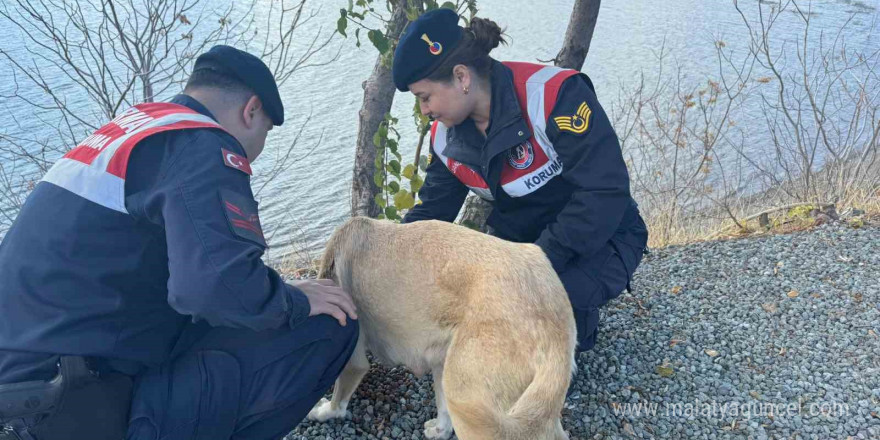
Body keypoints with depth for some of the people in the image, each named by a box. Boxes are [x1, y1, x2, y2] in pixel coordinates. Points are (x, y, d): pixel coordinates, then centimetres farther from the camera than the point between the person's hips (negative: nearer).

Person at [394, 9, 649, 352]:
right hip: (519, 240, 7)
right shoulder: (445, 136, -5)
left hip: (599, 241, -6)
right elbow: (431, 211, 5)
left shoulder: (554, 94, -28)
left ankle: (575, 323, 3)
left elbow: (605, 192, -31)